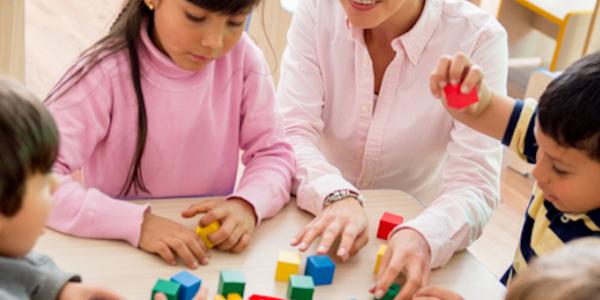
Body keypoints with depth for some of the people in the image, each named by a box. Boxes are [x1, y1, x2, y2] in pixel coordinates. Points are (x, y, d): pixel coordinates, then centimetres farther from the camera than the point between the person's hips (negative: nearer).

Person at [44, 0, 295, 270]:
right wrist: (137, 222, -32)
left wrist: (247, 204, -21)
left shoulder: (242, 58, -7)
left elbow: (273, 153, 0)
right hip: (118, 257, -2)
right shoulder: (107, 71, -16)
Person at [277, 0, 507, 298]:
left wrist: (421, 235, -42)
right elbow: (292, 133, -15)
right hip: (314, 216, 0)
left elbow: (475, 184, -22)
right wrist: (336, 195, -35)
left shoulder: (477, 38, -17)